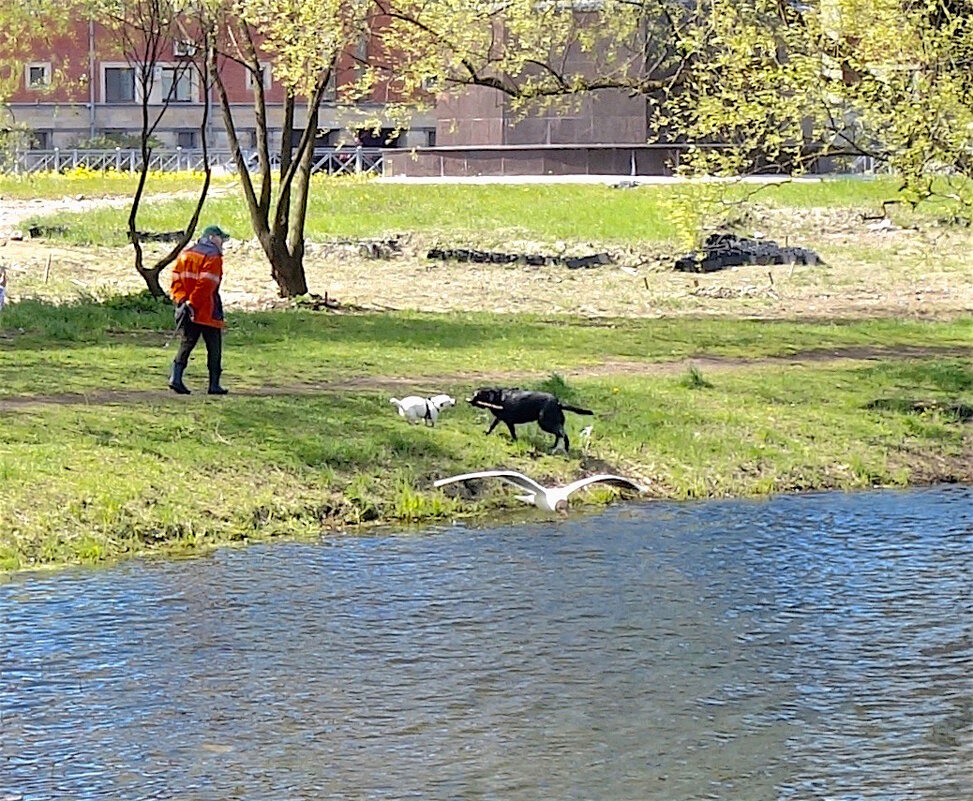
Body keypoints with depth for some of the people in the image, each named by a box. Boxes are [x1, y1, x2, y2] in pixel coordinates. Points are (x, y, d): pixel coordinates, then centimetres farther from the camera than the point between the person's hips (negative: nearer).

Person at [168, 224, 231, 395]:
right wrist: (193, 304, -17)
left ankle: (176, 377, -6)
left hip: (188, 310, 6)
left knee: (186, 344, 9)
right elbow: (206, 285, -19)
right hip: (208, 311, -6)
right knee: (214, 348, 4)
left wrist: (181, 300, -4)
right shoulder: (213, 257, -9)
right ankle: (214, 385, 6)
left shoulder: (185, 254, 14)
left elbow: (176, 280, 5)